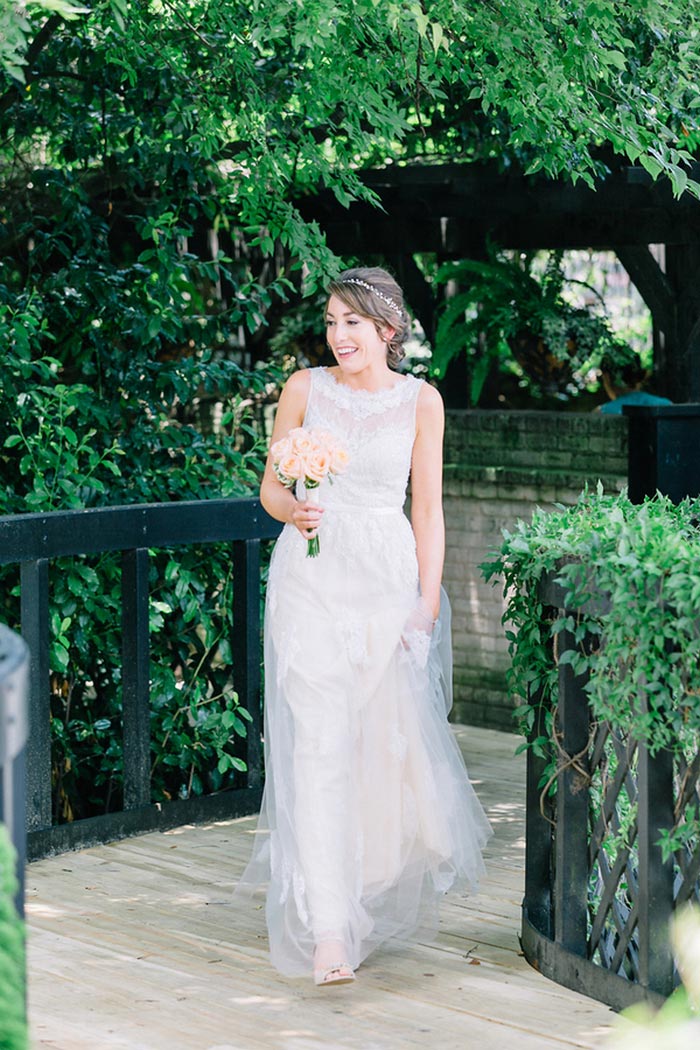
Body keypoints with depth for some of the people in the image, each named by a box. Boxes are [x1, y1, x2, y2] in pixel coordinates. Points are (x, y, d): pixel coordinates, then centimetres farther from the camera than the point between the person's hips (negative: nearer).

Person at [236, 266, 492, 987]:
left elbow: (427, 508, 4)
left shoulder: (420, 400, 4)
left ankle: (378, 890, 31)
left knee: (390, 738, 4)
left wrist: (427, 603, -2)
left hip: (391, 578, 1)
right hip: (312, 579, -1)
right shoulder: (305, 389, 3)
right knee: (320, 745, -10)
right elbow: (271, 486, 7)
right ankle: (328, 930, -13)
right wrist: (294, 512, -16)